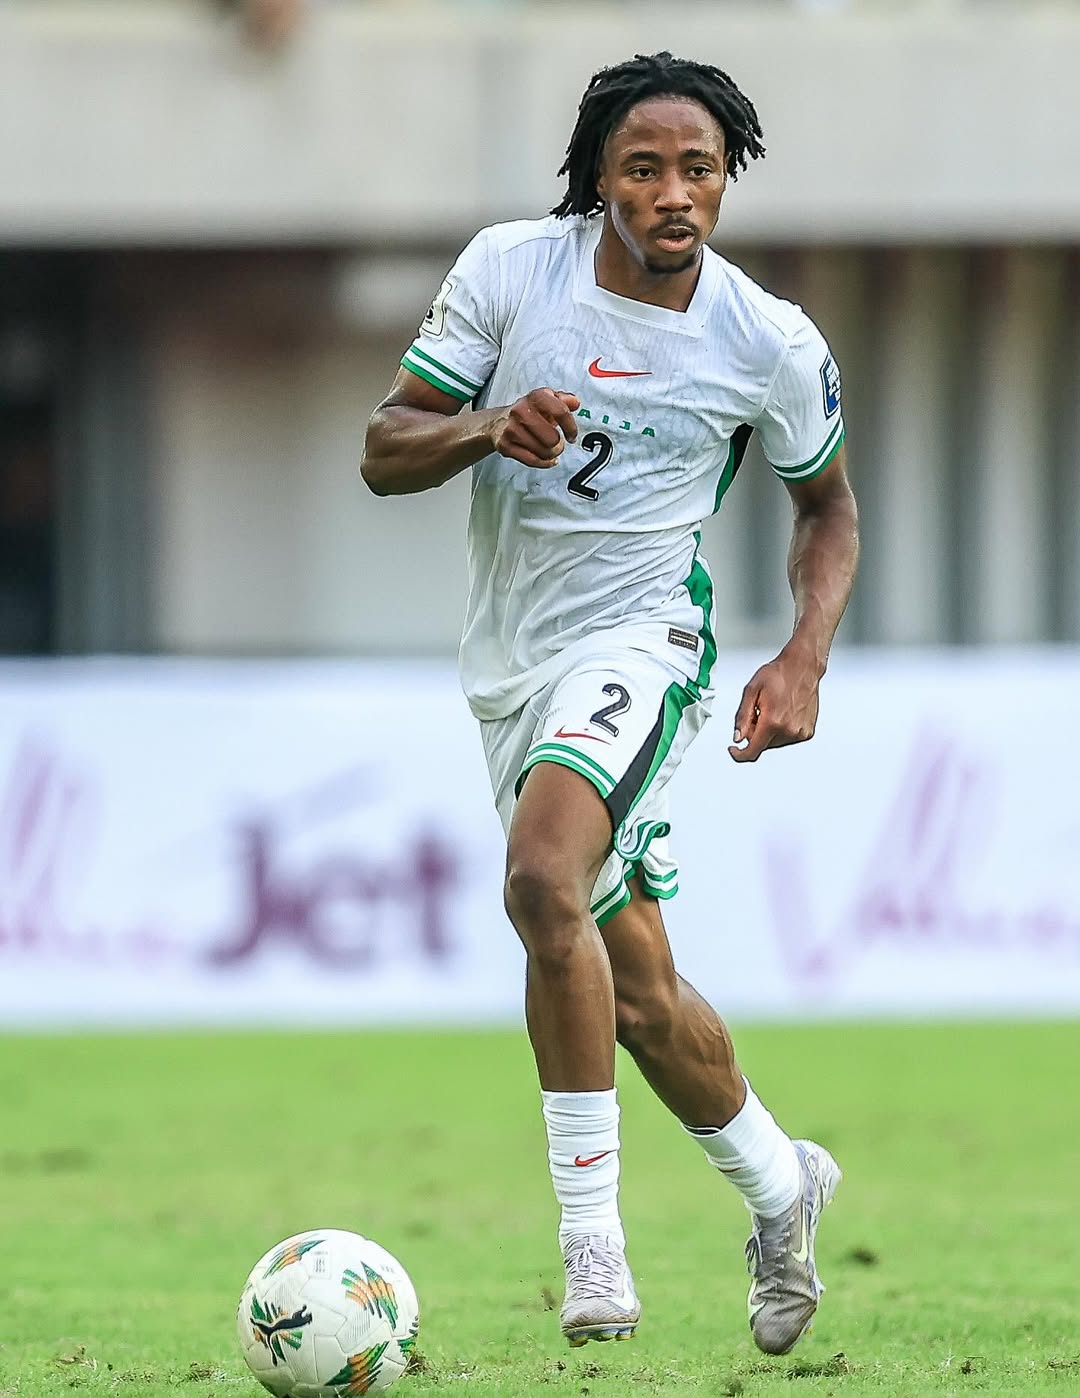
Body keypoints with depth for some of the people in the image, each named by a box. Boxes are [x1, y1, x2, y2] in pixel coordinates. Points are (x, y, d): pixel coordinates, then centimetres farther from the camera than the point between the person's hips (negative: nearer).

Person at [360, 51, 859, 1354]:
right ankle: (780, 1185, 38)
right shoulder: (510, 268, -7)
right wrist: (489, 428, -25)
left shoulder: (773, 345, -8)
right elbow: (383, 451, -4)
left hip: (637, 641, -4)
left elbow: (829, 507, 10)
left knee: (544, 879, -32)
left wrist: (804, 657, -6)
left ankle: (591, 1235, -26)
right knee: (636, 990, 12)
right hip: (508, 662, 4)